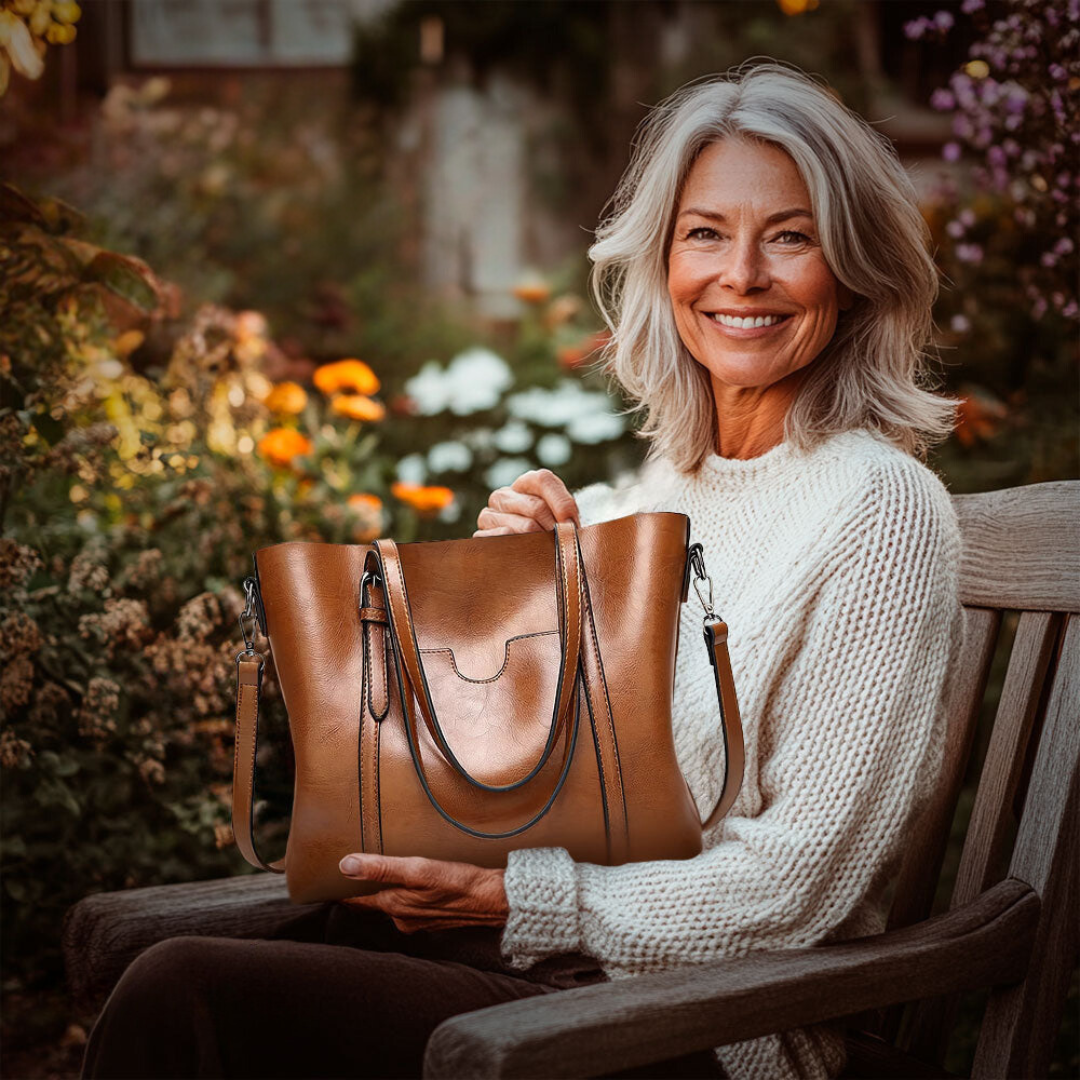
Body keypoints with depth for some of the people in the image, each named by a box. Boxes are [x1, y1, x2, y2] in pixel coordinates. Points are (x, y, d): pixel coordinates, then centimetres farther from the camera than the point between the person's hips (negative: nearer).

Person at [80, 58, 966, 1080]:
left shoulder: (881, 507, -10)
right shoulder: (656, 486, 12)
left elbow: (795, 886, -14)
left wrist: (520, 899, -15)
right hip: (537, 952, 6)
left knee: (184, 998, -23)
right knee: (177, 975, -17)